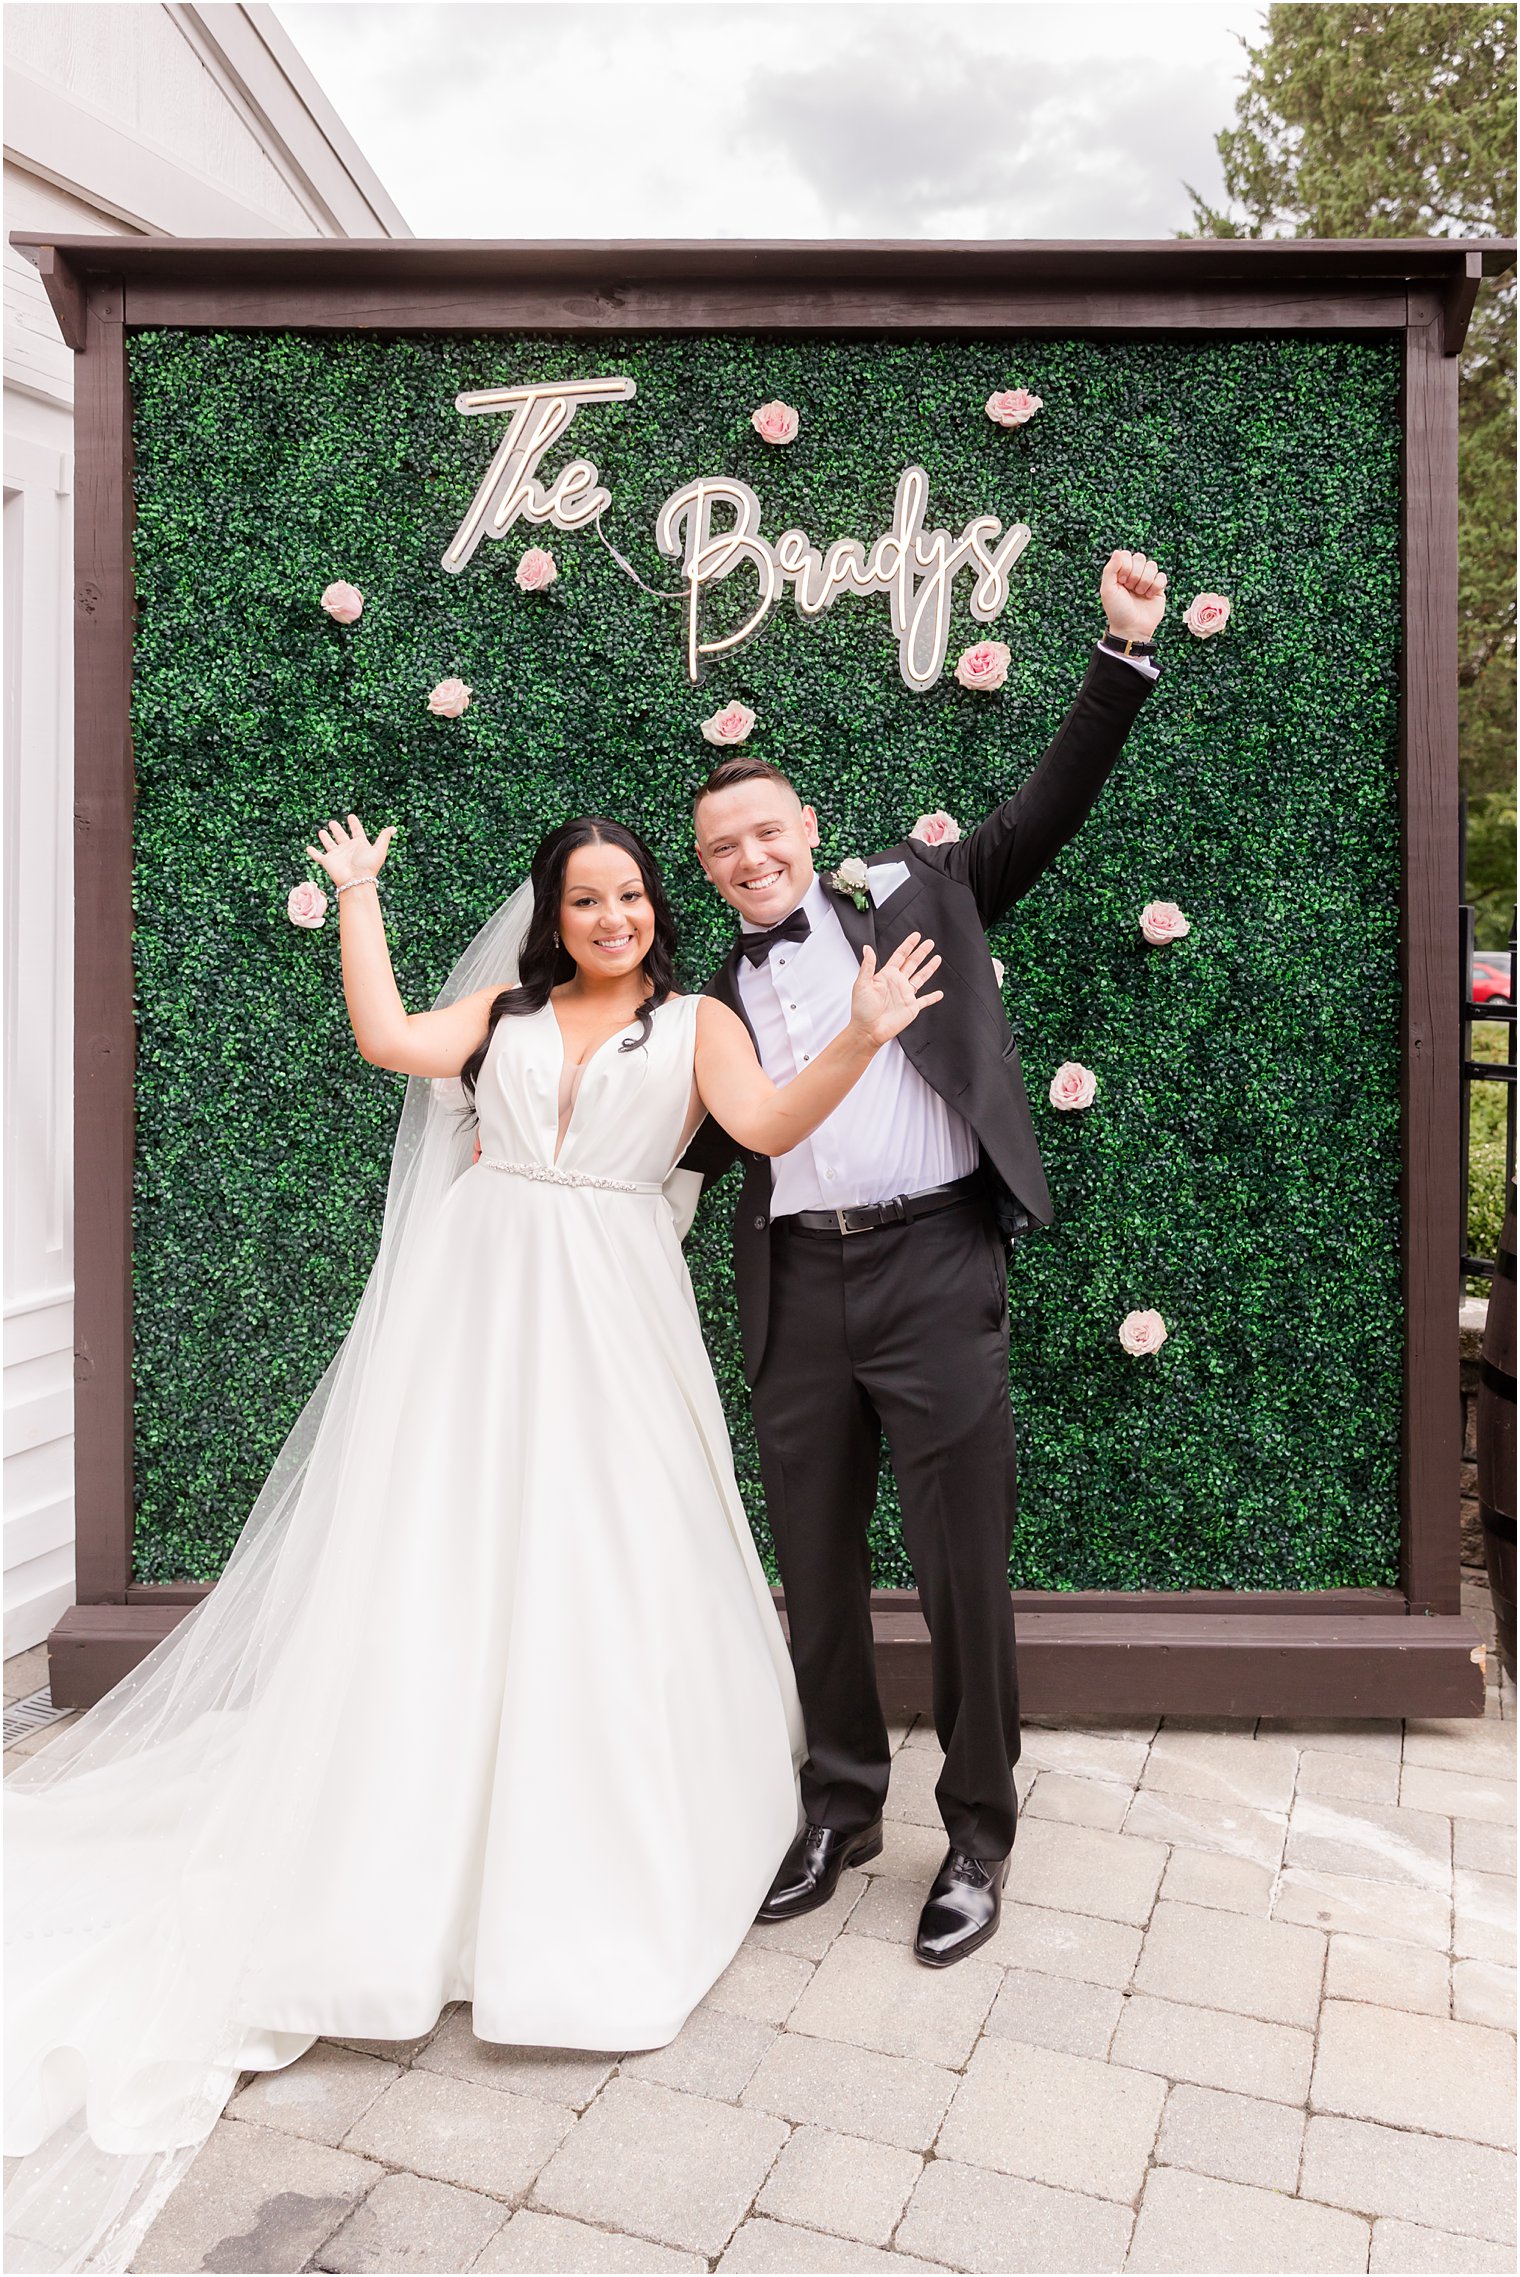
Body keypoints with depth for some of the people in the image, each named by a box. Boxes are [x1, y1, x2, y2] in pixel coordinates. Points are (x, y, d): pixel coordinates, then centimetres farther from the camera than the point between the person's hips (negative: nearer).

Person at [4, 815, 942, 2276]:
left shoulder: (696, 1020, 9)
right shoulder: (503, 1005, 15)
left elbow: (771, 1124, -6)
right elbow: (387, 1038, 1)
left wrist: (862, 1038, -19)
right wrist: (357, 899, 8)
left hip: (608, 1317, -1)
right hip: (473, 1292, 2)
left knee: (604, 1574, 0)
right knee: (439, 1560, 1)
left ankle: (591, 1867, 18)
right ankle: (417, 1863, 16)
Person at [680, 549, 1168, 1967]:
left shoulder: (910, 895, 8)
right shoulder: (716, 996, 15)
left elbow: (1045, 811, 3)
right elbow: (688, 1147, 16)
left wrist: (1125, 651, -2)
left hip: (932, 1265, -3)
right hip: (795, 1290, 4)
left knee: (962, 1560, 3)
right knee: (814, 1564, 13)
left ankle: (978, 1833, 22)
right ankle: (840, 1808, 33)